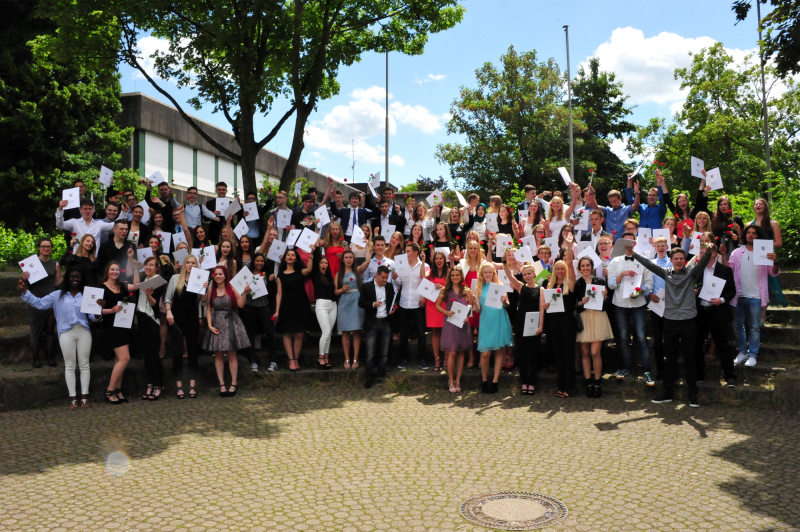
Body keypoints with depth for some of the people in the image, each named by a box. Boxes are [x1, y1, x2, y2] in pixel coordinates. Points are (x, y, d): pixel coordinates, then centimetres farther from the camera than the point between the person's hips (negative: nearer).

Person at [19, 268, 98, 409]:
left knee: (84, 364, 4)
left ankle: (84, 396, 10)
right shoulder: (58, 295, 10)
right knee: (69, 365, 4)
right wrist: (25, 291, -4)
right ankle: (73, 397, 9)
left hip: (84, 332, 0)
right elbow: (39, 303, 6)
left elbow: (93, 315, 2)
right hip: (66, 333, 0)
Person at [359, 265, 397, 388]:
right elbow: (361, 303, -4)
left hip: (386, 323, 3)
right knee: (371, 353, -3)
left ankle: (381, 375, 20)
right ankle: (370, 378, 5)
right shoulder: (366, 286, -3)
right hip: (372, 323, -3)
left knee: (384, 352, 8)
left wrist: (392, 309, -3)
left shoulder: (390, 286, 7)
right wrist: (373, 304, -20)